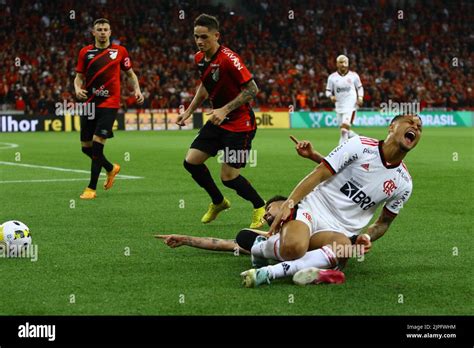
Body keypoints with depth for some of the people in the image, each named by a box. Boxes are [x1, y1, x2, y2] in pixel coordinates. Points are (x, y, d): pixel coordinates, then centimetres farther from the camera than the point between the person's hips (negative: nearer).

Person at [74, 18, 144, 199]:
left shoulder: (120, 51, 2)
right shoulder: (85, 52, 6)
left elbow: (130, 73, 12)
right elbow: (79, 76, 10)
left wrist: (137, 89, -5)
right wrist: (78, 89, -11)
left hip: (109, 103, -4)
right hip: (89, 103, 4)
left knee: (97, 144, -14)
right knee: (86, 147, 6)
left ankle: (91, 188, -5)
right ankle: (111, 168, 35)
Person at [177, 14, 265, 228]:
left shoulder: (228, 58, -23)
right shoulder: (200, 59, 3)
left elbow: (252, 89, -23)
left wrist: (225, 110, -28)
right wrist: (189, 111, 18)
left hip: (239, 123, -8)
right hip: (218, 120, 8)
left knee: (229, 177, -10)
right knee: (191, 161, 1)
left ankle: (260, 207, 17)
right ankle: (218, 202, 23)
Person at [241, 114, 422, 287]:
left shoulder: (403, 184, 9)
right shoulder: (360, 145, -3)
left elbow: (384, 222, 20)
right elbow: (319, 174, -4)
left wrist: (366, 237, -3)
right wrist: (288, 203, -15)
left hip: (340, 230, 3)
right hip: (311, 209, -3)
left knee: (344, 248, -36)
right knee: (293, 248, -36)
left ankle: (270, 272, -38)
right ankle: (260, 247, -1)